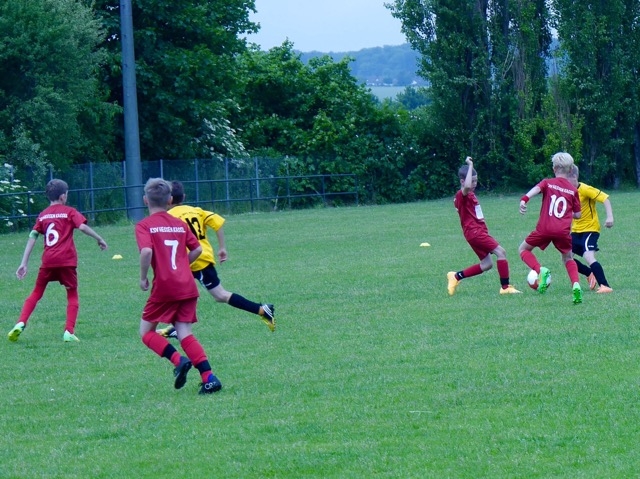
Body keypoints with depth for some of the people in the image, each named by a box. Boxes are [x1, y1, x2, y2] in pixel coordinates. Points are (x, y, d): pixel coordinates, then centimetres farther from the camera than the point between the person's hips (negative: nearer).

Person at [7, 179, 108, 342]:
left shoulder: (43, 215, 14)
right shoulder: (69, 212, 4)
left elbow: (32, 237, 8)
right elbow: (83, 226, -12)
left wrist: (24, 264, 7)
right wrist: (99, 239, -1)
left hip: (47, 261, 3)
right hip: (67, 261, -3)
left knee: (36, 293, 14)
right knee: (72, 295, 11)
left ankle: (21, 324, -5)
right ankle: (69, 332, -3)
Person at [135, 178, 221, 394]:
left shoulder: (144, 226, -3)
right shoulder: (179, 224, 13)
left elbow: (147, 251, -19)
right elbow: (197, 249, 12)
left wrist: (143, 278, -6)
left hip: (164, 287, -5)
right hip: (188, 286, 5)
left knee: (146, 331, 11)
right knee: (185, 334, 6)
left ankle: (178, 360, -11)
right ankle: (209, 378, -9)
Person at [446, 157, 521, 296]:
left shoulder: (470, 195, 18)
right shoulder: (462, 195, -12)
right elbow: (467, 187, -37)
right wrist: (470, 166, -30)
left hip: (479, 231, 10)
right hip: (474, 232, -10)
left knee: (486, 264, 11)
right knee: (500, 252, -14)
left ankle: (456, 276, 19)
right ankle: (505, 287, -13)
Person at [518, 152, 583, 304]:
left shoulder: (547, 183, 8)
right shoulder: (573, 190, 12)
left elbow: (536, 189, -15)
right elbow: (577, 215, 14)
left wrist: (524, 200, -33)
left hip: (545, 228, -2)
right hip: (563, 231, 2)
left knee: (523, 249, 17)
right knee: (568, 259, 22)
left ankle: (541, 270, -10)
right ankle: (576, 285, -5)